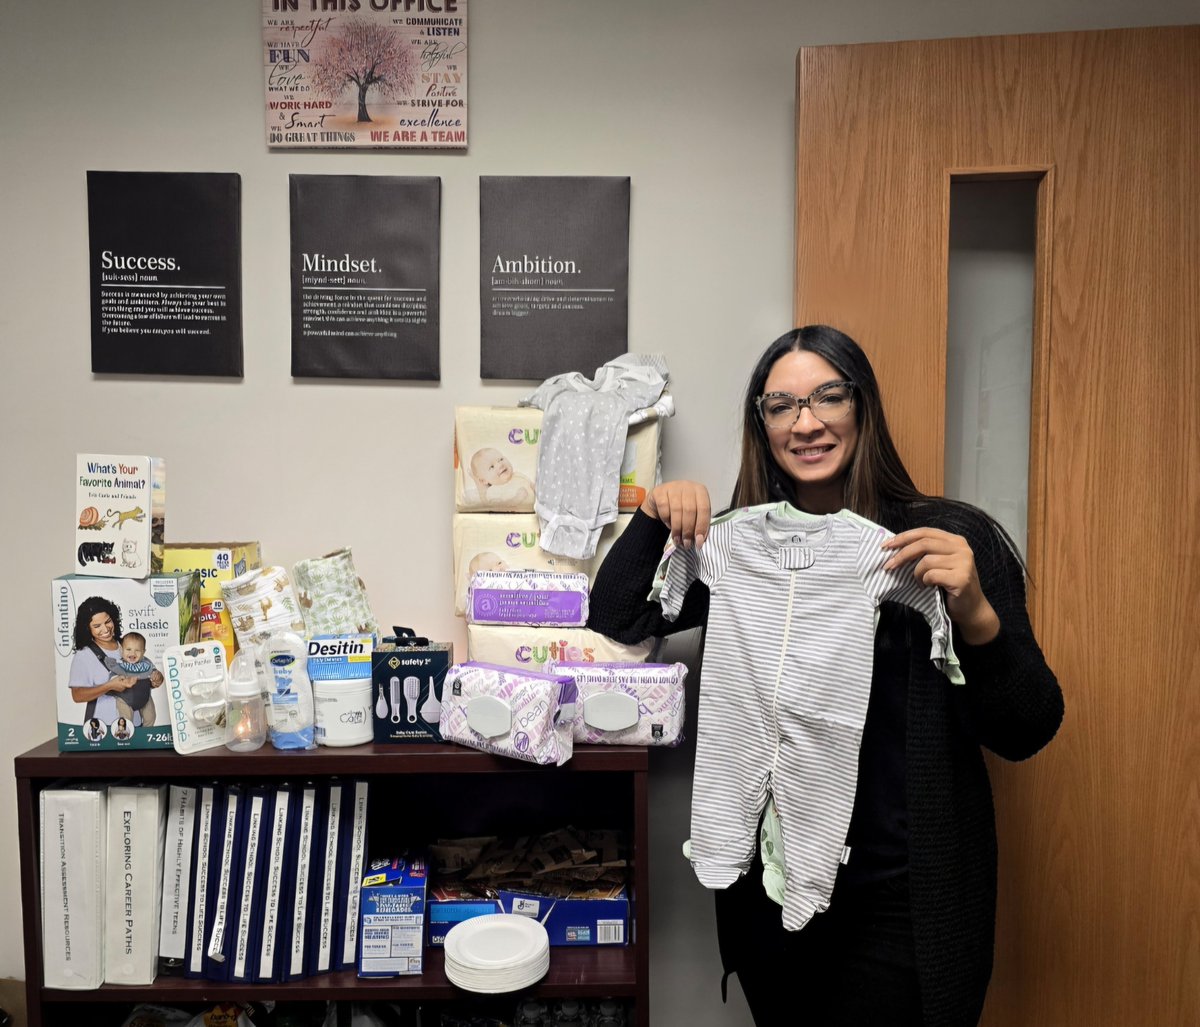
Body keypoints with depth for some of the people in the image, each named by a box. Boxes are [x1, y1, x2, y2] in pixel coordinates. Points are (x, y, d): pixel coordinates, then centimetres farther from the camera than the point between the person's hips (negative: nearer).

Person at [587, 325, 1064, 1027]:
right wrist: (655, 515, -12)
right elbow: (613, 620, 2)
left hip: (901, 899, -3)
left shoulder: (952, 537, -10)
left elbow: (1025, 733, -9)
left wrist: (976, 615, -27)